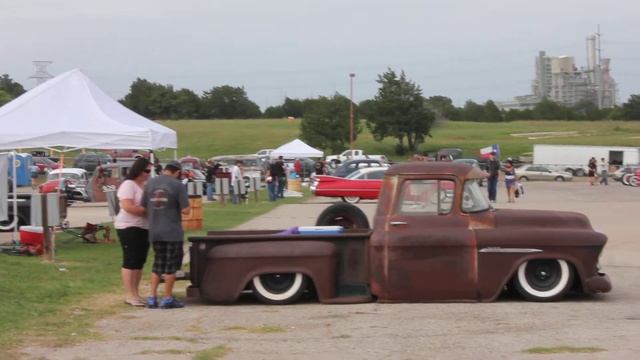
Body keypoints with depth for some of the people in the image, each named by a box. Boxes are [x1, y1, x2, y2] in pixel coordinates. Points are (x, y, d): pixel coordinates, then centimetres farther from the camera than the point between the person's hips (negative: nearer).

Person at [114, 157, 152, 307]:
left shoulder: (146, 185, 15)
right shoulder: (128, 185, -11)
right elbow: (128, 207, -22)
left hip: (144, 228, 8)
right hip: (129, 227, -8)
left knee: (140, 261, 9)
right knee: (130, 261, -7)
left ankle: (135, 293, 14)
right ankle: (129, 295, -5)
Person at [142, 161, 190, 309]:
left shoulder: (150, 183, 4)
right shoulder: (178, 185, -9)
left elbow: (144, 207, 7)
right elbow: (186, 210, -12)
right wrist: (186, 206, 9)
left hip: (154, 231, 5)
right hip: (172, 231, -5)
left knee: (158, 263, 16)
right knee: (171, 264, 5)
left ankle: (152, 297, 12)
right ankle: (168, 299, 7)